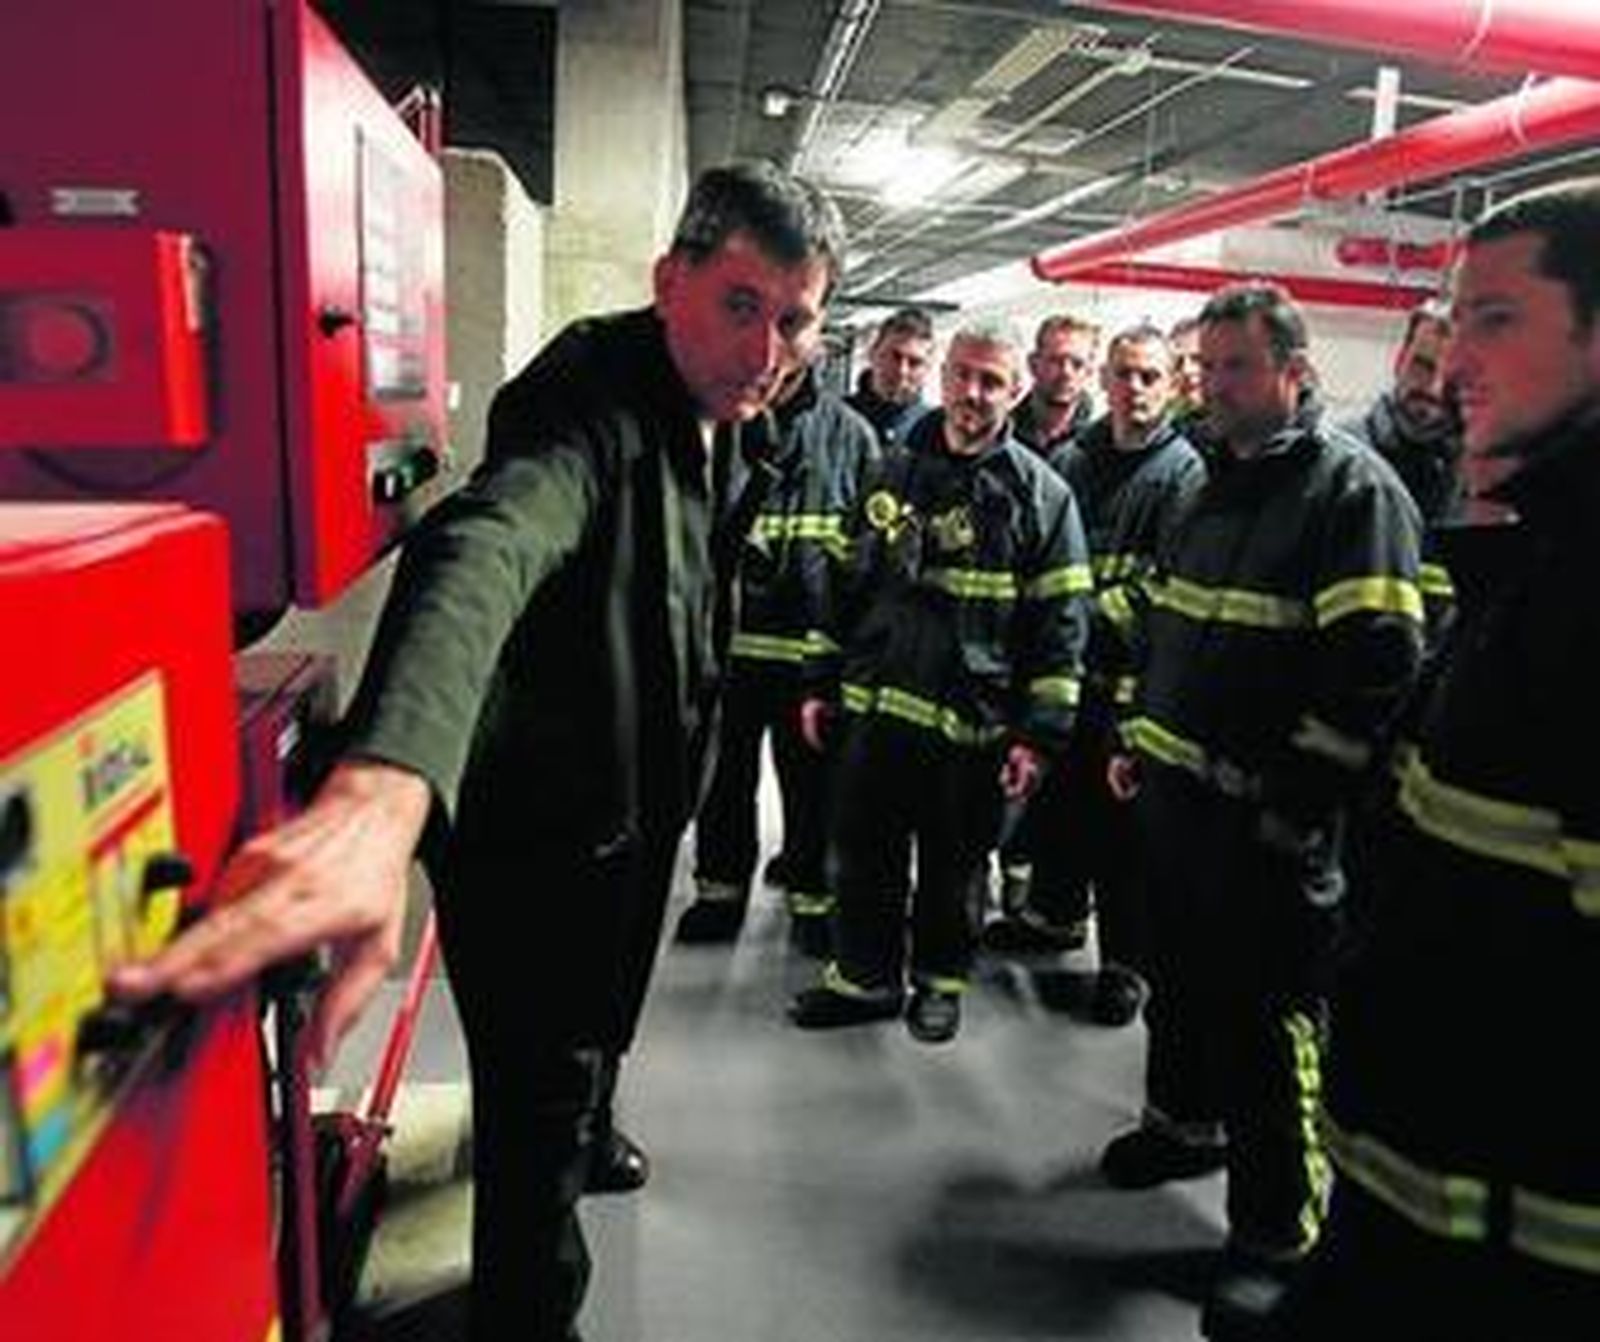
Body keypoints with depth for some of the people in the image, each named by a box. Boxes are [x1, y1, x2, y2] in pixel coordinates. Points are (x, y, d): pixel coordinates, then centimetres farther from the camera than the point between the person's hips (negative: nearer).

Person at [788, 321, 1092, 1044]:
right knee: (862, 851, 12)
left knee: (951, 866, 12)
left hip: (971, 721, -3)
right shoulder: (894, 473, 8)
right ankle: (864, 976, 31)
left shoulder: (1041, 494, -4)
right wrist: (822, 683, 12)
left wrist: (1038, 734, -11)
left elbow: (1061, 624, -6)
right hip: (875, 706, 4)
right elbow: (849, 583, 14)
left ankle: (940, 978, 33)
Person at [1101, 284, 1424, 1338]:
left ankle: (1278, 1234, 20)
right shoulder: (1218, 483, 14)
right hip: (1176, 796, 8)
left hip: (1269, 824, -7)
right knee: (1181, 975, 22)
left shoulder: (1353, 489, -12)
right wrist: (1141, 736, 16)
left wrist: (1295, 803, -19)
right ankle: (1185, 1120, 44)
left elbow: (1377, 668, -19)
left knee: (1268, 1024, 4)